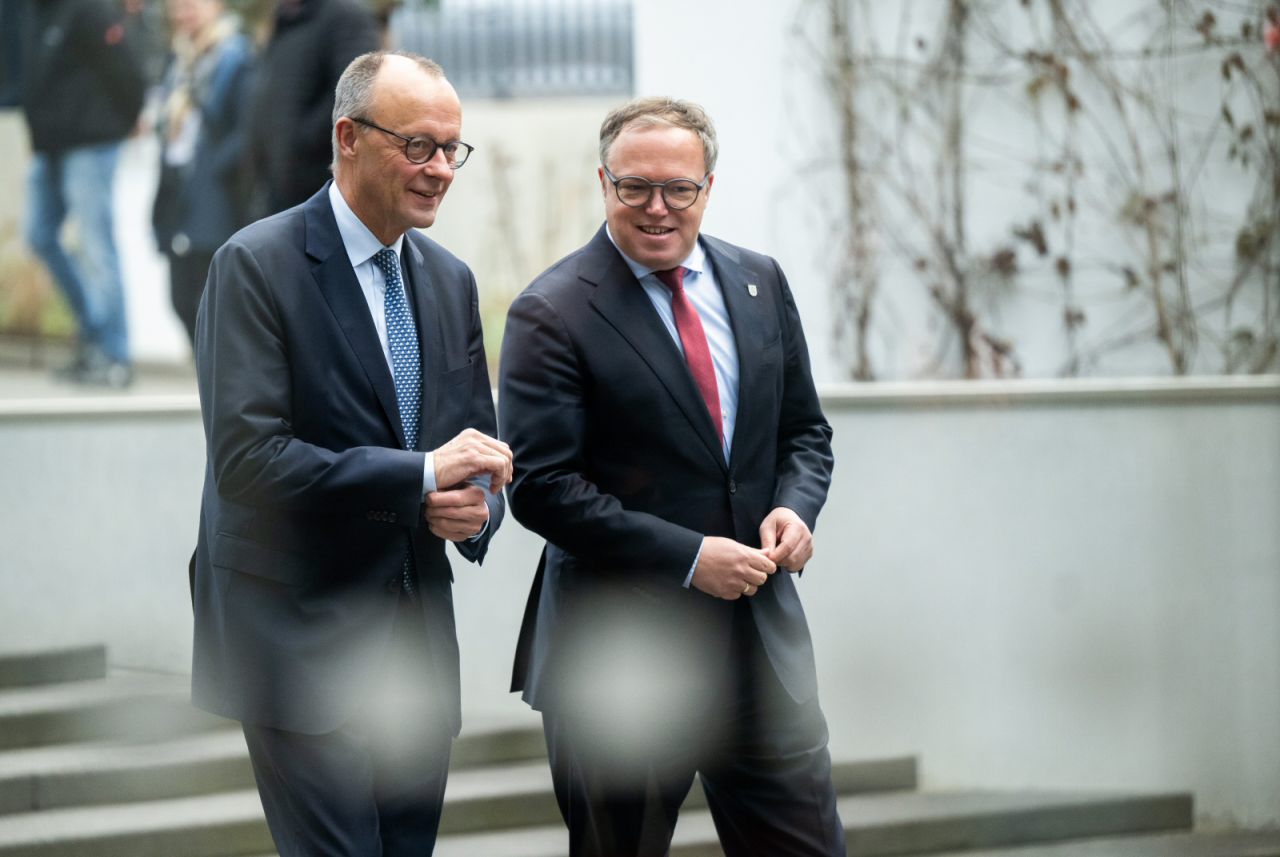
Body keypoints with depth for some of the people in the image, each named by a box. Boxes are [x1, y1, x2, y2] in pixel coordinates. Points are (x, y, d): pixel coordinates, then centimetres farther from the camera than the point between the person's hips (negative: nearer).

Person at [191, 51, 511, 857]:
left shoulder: (450, 279, 11)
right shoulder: (258, 264, -11)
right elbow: (246, 459, -19)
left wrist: (476, 505, -8)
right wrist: (420, 475, -21)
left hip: (418, 639, 7)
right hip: (302, 634, -7)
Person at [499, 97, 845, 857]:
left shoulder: (760, 284, 9)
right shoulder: (552, 315, -9)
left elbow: (804, 430, 17)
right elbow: (542, 487, -15)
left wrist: (795, 508, -5)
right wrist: (688, 558, -19)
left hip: (762, 639, 5)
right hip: (621, 654, -5)